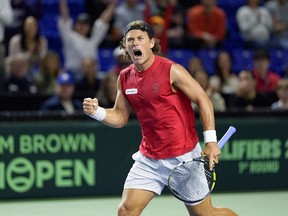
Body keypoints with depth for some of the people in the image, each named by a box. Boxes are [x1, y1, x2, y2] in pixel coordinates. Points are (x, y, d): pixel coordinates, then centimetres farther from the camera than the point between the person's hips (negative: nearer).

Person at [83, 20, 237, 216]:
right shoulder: (125, 78, 4)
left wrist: (211, 141, -18)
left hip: (183, 156, -5)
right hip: (149, 159, 5)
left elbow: (203, 100, -11)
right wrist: (96, 111, -8)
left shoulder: (171, 71, -14)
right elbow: (120, 117, 13)